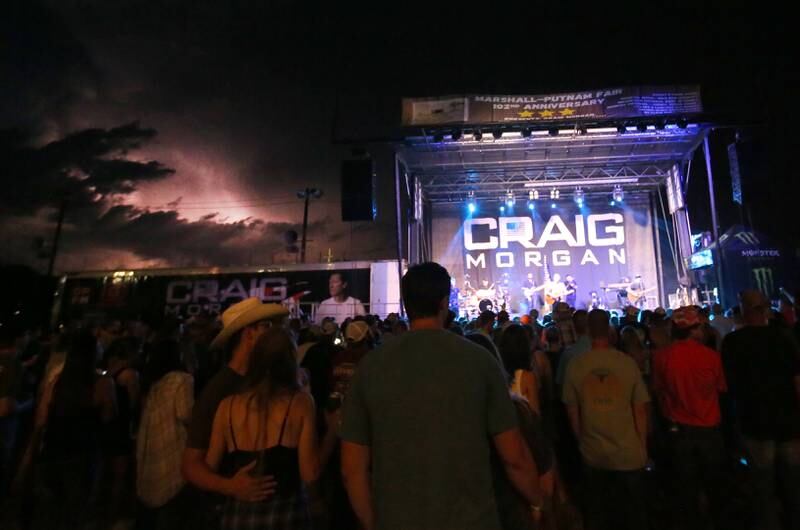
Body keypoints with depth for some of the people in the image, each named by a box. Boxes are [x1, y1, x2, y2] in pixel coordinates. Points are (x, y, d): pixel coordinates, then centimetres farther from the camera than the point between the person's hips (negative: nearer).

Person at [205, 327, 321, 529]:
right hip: (286, 512, -2)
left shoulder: (228, 405, -3)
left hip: (237, 513, 3)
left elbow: (209, 469, 5)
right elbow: (309, 474, -13)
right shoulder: (300, 401, -11)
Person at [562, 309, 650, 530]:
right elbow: (640, 410, -7)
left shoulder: (575, 365, -12)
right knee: (633, 512, 21)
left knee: (596, 512, 20)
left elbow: (572, 412, -4)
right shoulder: (627, 362, -14)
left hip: (592, 454, 1)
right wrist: (642, 446, 7)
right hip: (629, 453, 0)